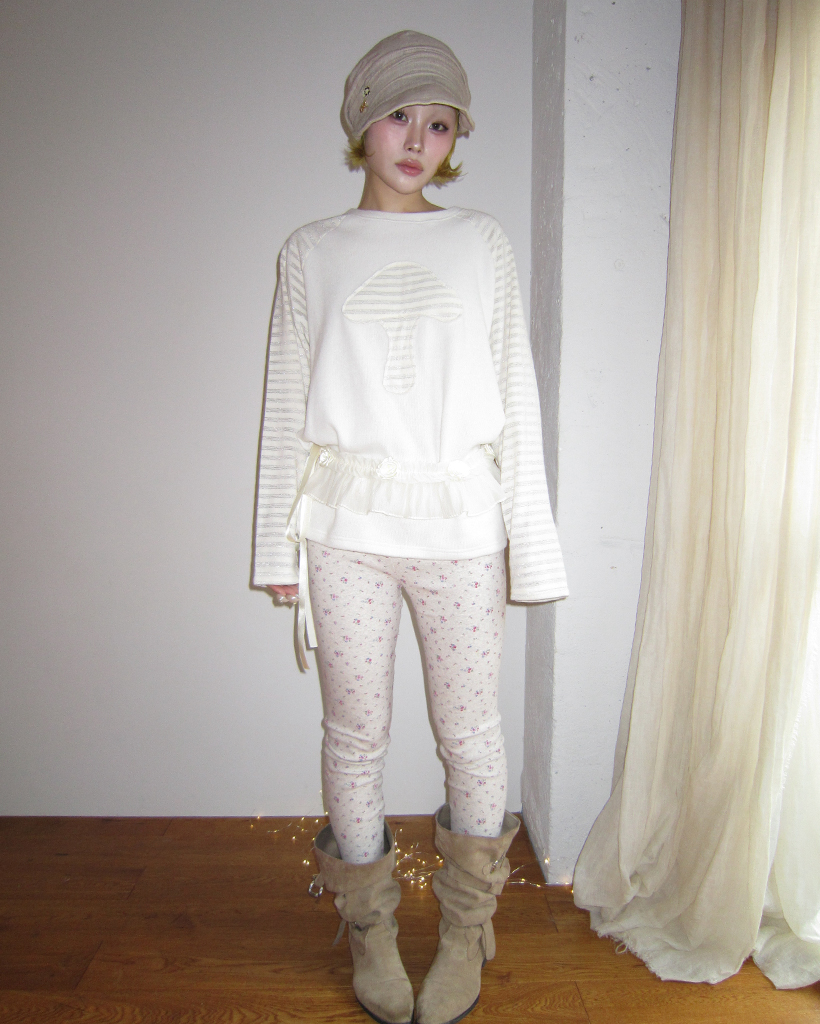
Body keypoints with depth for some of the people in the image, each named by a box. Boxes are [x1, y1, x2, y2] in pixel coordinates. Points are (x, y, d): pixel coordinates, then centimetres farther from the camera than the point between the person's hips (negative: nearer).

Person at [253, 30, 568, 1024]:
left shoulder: (480, 241, 7)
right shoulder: (311, 251, 8)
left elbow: (515, 393, 5)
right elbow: (286, 401, 8)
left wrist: (529, 537, 1)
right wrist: (279, 541, 5)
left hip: (459, 524, 0)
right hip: (345, 526, 0)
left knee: (470, 730, 8)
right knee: (356, 733, 9)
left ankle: (466, 930, 33)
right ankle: (368, 927, 33)